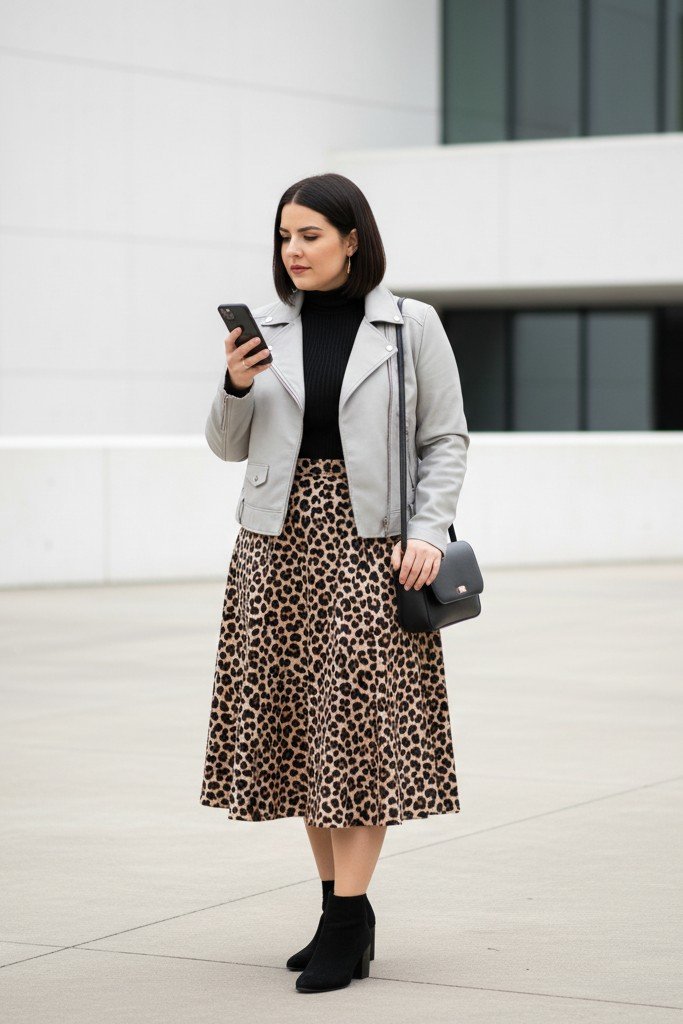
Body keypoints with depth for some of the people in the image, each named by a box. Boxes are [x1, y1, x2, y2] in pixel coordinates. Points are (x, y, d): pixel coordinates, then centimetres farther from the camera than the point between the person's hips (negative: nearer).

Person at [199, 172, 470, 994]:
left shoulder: (411, 327, 1)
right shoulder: (266, 329, 8)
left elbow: (446, 440, 2)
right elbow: (228, 447, 12)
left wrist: (429, 532, -10)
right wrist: (236, 386, -7)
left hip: (369, 543, -4)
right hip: (279, 542, 4)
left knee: (360, 716, -8)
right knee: (296, 720, 5)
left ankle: (346, 923, -6)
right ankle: (344, 905, 15)